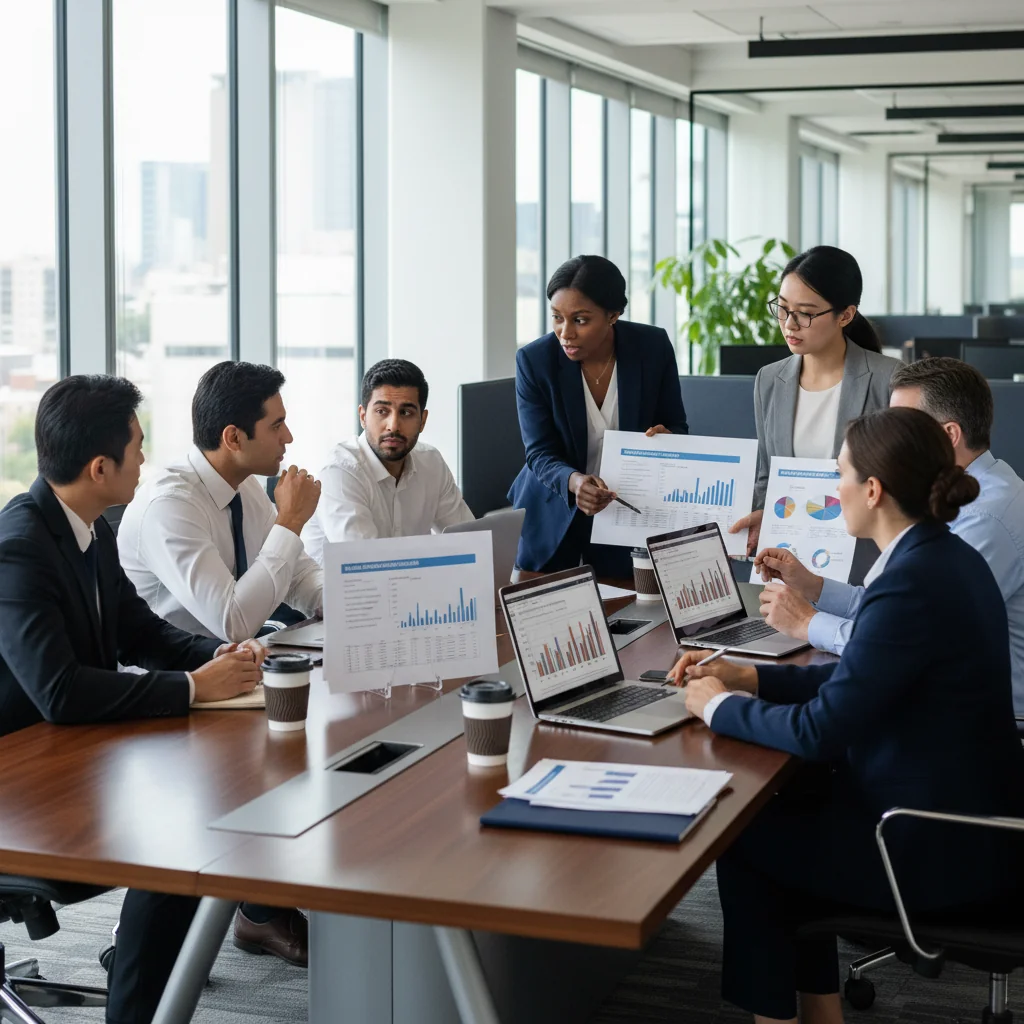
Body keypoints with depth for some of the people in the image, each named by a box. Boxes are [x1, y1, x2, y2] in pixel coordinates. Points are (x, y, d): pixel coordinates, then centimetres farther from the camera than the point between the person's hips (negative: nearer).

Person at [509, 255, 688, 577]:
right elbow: (540, 453, -15)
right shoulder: (534, 361, -16)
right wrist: (574, 481, -38)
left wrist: (667, 440, -27)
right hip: (553, 513, 0)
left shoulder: (654, 347, -14)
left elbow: (677, 428, -2)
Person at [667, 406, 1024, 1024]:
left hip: (943, 852, -9)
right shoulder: (946, 557, 4)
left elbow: (821, 732, -23)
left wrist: (720, 706, -7)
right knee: (787, 810, 21)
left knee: (743, 839, 7)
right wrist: (747, 677, 10)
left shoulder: (913, 583, -26)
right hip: (966, 812, 9)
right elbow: (860, 680, 13)